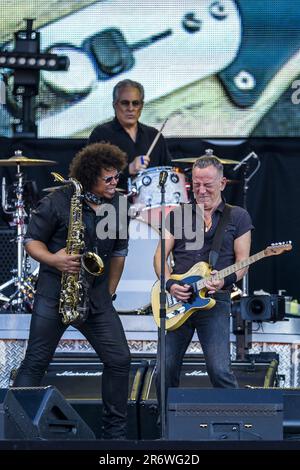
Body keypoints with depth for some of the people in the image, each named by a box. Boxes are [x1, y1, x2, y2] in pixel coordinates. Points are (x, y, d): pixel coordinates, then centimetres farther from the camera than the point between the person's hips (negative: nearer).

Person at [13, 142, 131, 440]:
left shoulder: (118, 206, 6)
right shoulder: (57, 202, -9)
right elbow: (31, 240, -2)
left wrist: (108, 293, 15)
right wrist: (53, 260, -21)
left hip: (96, 296, 4)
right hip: (54, 292, -4)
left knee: (119, 360, -1)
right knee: (36, 362, -4)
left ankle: (115, 432, 11)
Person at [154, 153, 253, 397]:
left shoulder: (238, 217, 8)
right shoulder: (177, 216, 14)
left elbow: (242, 262, 3)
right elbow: (160, 255, 9)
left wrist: (226, 281, -18)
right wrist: (170, 284, -10)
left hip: (215, 301, -3)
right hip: (177, 302, 3)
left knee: (220, 371, -16)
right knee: (166, 372, 2)